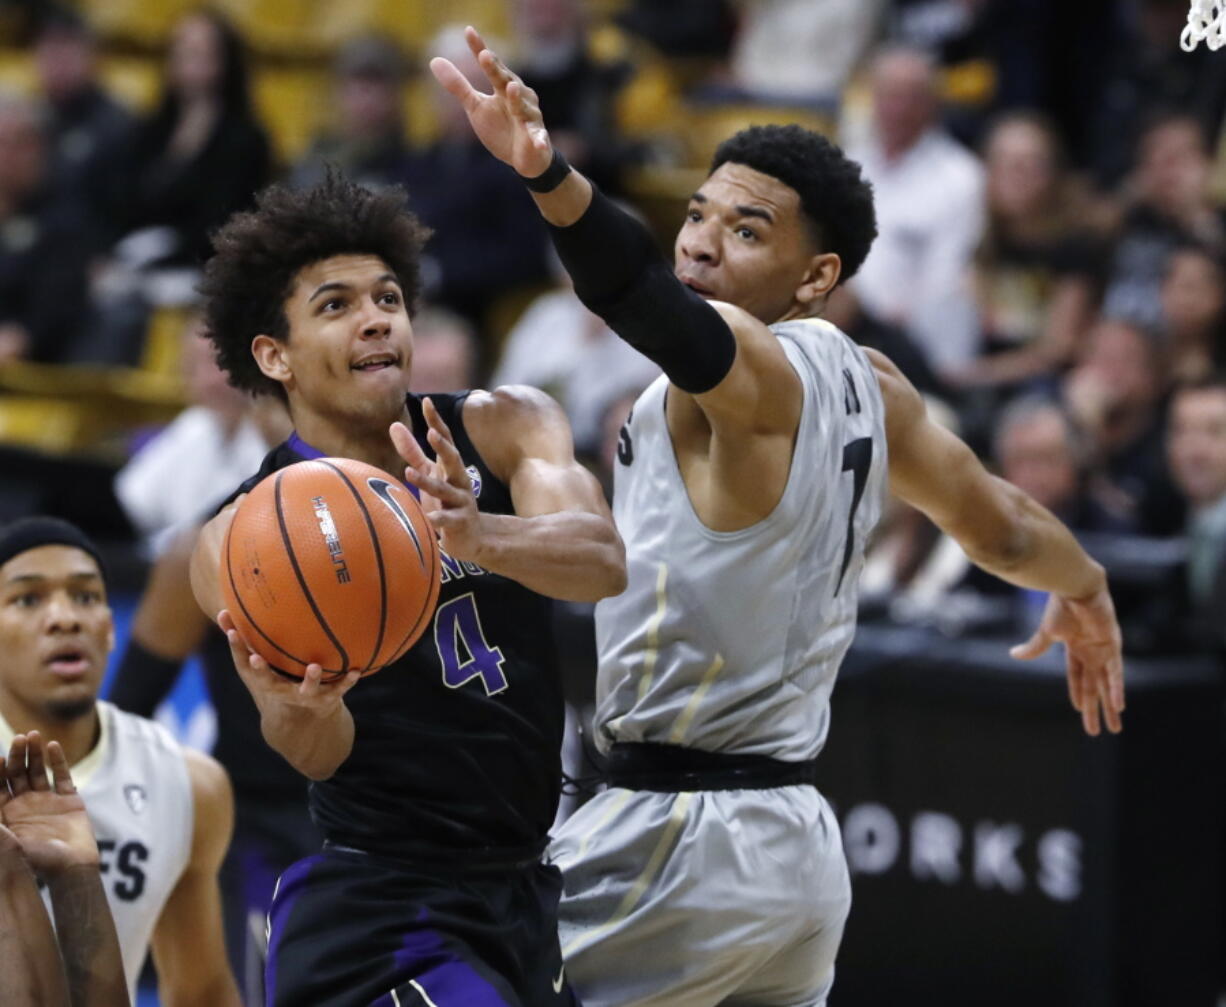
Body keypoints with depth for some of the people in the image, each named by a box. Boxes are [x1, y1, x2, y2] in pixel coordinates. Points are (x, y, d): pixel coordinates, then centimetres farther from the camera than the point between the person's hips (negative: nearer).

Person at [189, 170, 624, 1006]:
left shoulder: (504, 428, -1)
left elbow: (603, 562, -21)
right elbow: (319, 753, -19)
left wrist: (477, 535, -42)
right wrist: (298, 707, -43)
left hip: (531, 887, 4)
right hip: (378, 910, -4)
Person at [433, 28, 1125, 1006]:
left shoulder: (755, 369, -14)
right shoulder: (867, 386, 11)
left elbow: (652, 300, -37)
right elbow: (1005, 529, 24)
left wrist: (550, 175, -55)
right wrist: (1086, 592, 45)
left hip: (675, 838, -9)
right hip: (800, 841, 9)